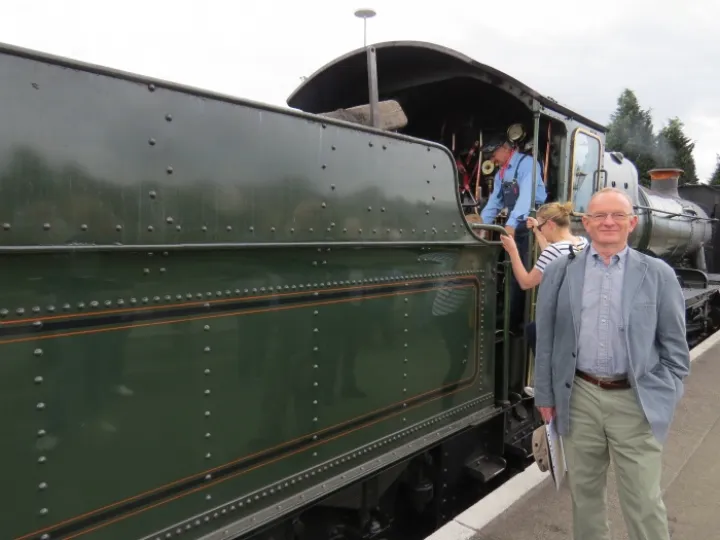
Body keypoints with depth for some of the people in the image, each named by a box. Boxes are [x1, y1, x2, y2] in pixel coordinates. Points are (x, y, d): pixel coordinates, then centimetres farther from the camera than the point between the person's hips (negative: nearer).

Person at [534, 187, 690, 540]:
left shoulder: (658, 274, 1)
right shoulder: (559, 271, 2)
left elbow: (674, 346, 4)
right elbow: (546, 340, 5)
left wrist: (664, 400, -3)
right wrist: (545, 394, 4)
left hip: (636, 402, -1)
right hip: (579, 398, 2)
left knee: (644, 503, 6)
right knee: (584, 491, 16)